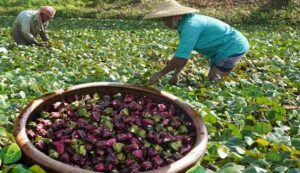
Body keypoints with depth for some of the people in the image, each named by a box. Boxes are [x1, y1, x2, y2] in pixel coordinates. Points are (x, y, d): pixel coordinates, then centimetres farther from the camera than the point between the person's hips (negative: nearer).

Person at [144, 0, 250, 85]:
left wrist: (160, 74, -21)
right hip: (221, 51, 10)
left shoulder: (190, 25, -28)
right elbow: (183, 53, 8)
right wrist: (176, 75, 5)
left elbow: (181, 57, -30)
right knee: (211, 80, 13)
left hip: (233, 47, -10)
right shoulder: (185, 24, 2)